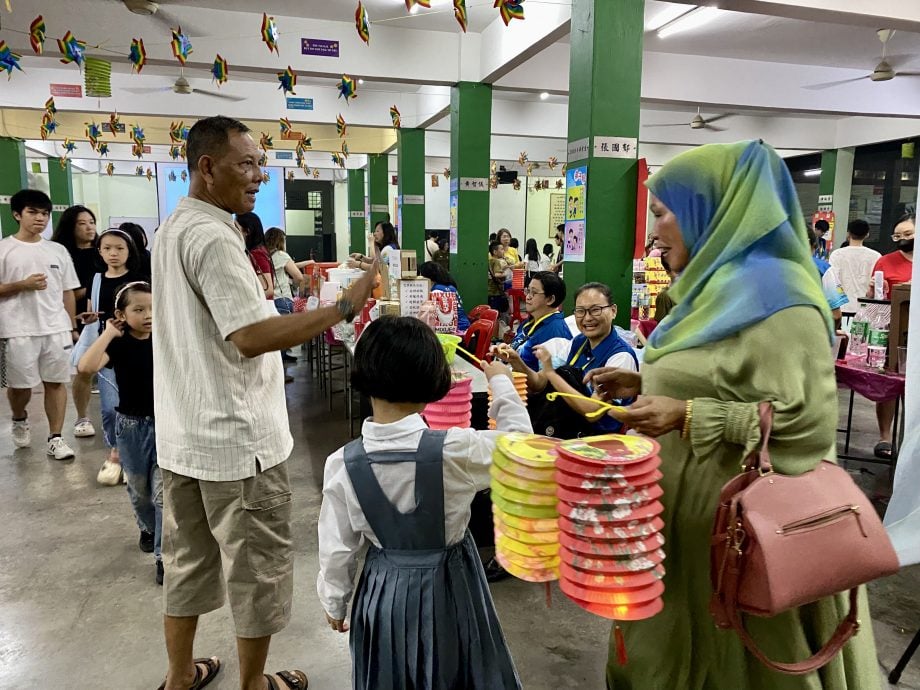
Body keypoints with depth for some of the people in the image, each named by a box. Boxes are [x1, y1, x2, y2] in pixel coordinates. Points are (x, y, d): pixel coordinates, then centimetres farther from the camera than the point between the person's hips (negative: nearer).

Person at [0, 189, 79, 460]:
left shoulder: (58, 251, 9)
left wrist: (72, 326, 11)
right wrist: (23, 285, -17)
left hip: (56, 329, 3)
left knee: (56, 382, 3)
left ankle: (55, 438, 11)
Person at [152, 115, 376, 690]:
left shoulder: (173, 228, 12)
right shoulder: (214, 237, -20)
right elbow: (251, 337, -28)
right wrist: (345, 306, -30)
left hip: (185, 433, 10)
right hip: (235, 437, -9)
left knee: (189, 558, 20)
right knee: (258, 566, 8)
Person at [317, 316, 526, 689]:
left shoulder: (342, 464, -18)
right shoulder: (455, 450, -26)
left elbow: (337, 548, -6)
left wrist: (334, 602, 11)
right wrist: (501, 382, 4)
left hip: (383, 591, 2)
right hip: (447, 587, -1)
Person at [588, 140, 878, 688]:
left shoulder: (771, 295, -21)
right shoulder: (722, 284, 8)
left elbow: (810, 419, -25)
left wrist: (686, 416, -27)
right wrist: (645, 384, 6)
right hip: (690, 503, 9)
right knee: (676, 641, 22)